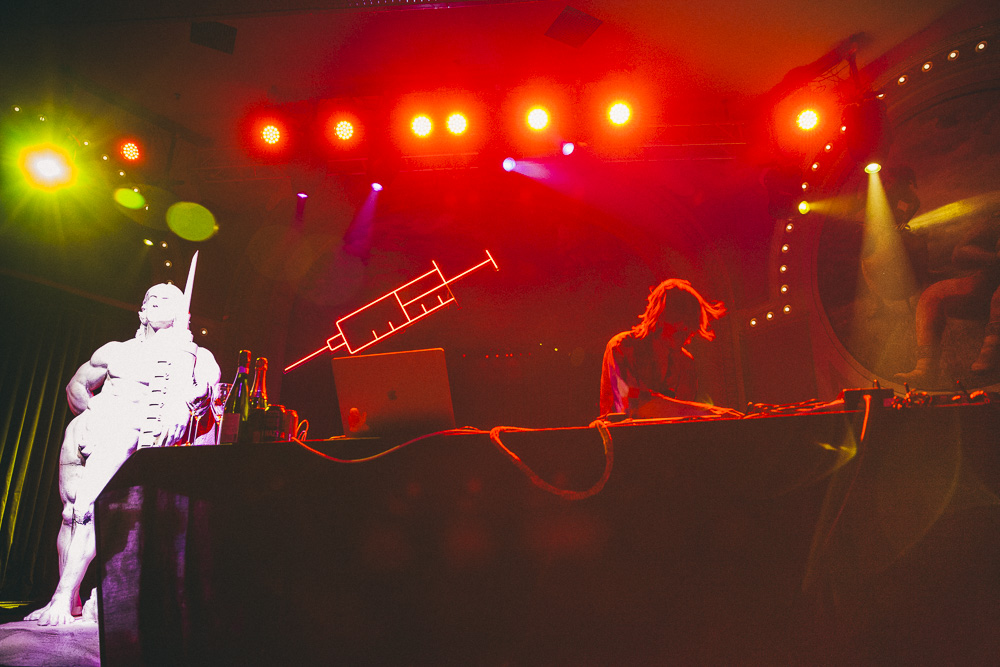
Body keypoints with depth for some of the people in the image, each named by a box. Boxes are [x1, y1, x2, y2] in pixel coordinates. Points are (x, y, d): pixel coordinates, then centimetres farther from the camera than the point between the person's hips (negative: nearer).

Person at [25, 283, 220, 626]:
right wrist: (90, 412, 12)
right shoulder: (116, 350, 22)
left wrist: (180, 408, -17)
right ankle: (72, 601, 8)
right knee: (70, 510, -2)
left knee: (88, 507, -21)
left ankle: (63, 597, -17)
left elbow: (209, 381, -1)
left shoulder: (195, 355, 13)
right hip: (87, 427, 4)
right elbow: (76, 385, 29)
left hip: (133, 432, -4)